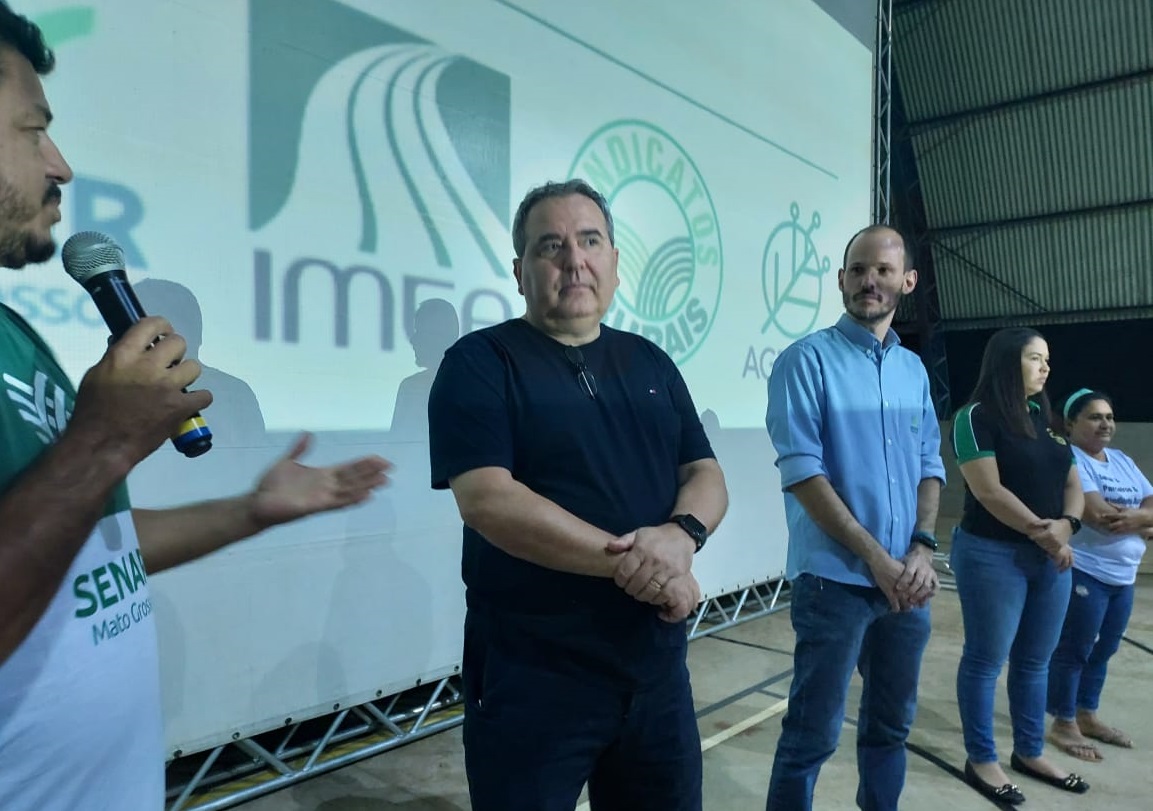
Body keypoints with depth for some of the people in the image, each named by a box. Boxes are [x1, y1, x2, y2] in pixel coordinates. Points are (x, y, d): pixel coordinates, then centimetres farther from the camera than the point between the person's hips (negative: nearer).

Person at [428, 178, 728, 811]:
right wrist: (630, 562, -20)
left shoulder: (650, 363, 9)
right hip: (531, 680, -5)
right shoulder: (480, 363, -8)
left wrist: (680, 535, -17)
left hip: (657, 668, 6)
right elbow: (487, 499, -20)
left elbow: (706, 476, 6)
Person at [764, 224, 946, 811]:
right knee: (812, 736, 4)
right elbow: (801, 472, -15)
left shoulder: (914, 369, 11)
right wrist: (875, 557, -16)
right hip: (834, 578, -6)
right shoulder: (807, 360, -8)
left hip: (906, 580, 6)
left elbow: (930, 466, 12)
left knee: (891, 723, 20)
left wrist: (922, 547, -4)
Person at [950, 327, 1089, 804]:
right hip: (992, 556, -7)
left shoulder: (1045, 419, 13)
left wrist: (1066, 525, -8)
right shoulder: (976, 417, -10)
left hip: (1050, 558, 7)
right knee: (986, 661, 4)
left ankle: (1030, 753, 31)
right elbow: (989, 491, -18)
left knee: (1035, 660, 16)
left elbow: (1072, 483, 10)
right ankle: (981, 760, 17)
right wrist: (1038, 530, -17)